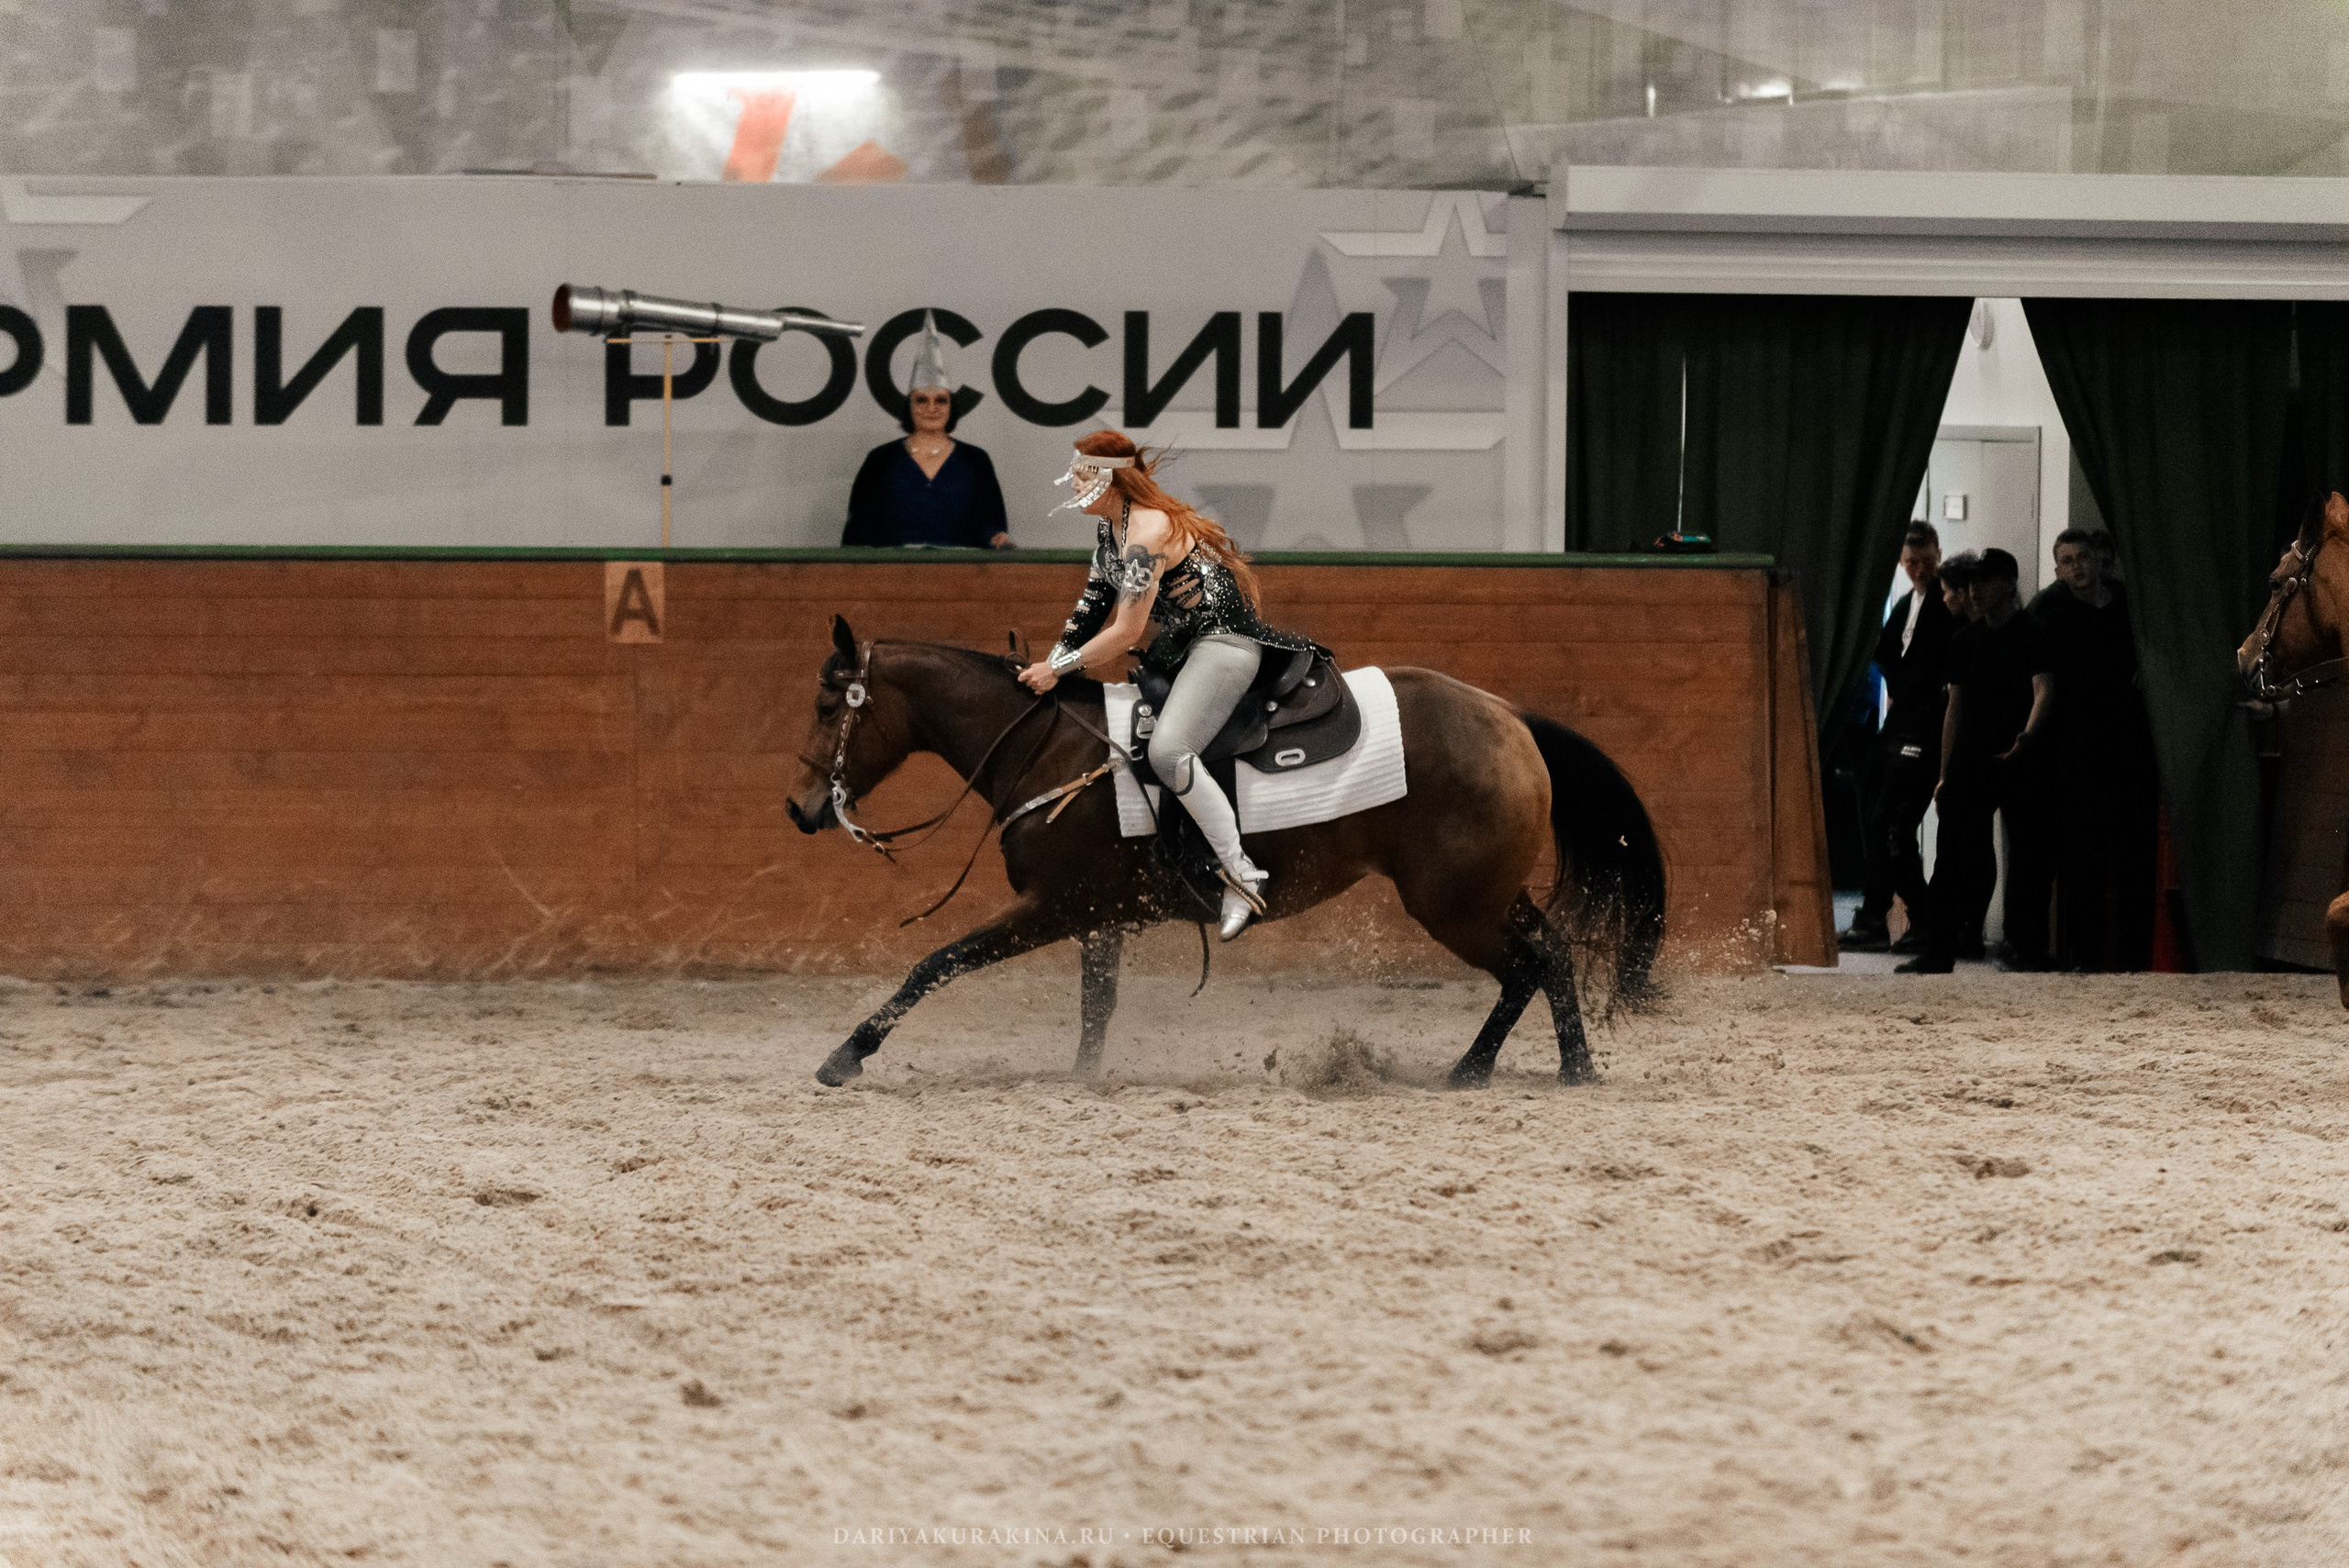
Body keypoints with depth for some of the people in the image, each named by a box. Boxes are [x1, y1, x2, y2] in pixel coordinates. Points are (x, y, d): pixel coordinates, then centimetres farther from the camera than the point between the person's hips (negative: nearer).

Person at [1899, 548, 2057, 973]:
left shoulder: (2032, 635, -1)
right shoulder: (1964, 639, 15)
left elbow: (2044, 691, -14)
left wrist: (2027, 735, -33)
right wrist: (1944, 774, 15)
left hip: (2022, 762, -4)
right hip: (1969, 761, 4)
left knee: (2028, 857, -2)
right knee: (1952, 854, -3)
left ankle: (2027, 949, 6)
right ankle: (1938, 951, -2)